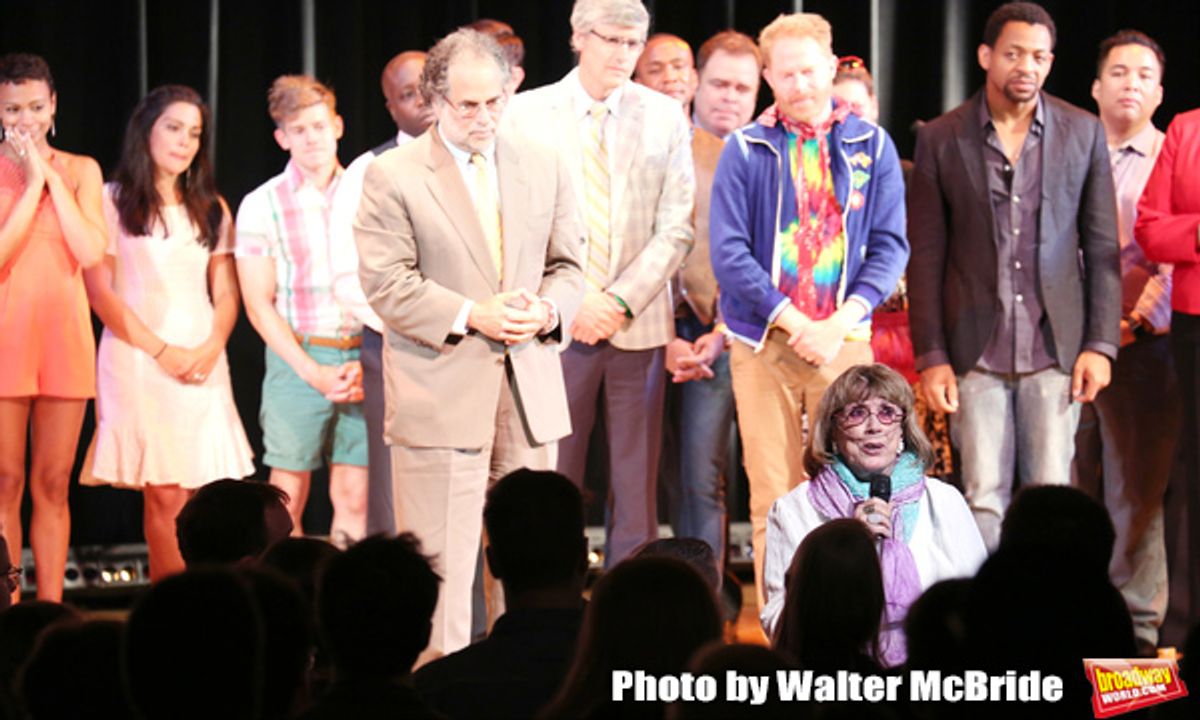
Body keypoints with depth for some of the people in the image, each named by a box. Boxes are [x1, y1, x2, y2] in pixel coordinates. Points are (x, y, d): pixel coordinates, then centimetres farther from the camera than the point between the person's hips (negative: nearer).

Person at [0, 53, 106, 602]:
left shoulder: (81, 171, 9)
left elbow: (91, 253, -5)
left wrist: (53, 178, -6)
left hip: (65, 333, 3)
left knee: (53, 484, 4)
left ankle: (52, 611, 6)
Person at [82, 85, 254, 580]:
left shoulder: (210, 209, 19)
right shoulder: (114, 201, 4)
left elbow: (226, 292, 15)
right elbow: (101, 291, -3)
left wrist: (212, 347, -5)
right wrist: (161, 350, -9)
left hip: (203, 366, 4)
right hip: (139, 362, -4)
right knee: (165, 494, -11)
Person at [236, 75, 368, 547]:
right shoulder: (261, 206, 3)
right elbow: (259, 305, 0)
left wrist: (369, 363, -6)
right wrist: (313, 371, -10)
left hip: (364, 361, 2)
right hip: (298, 360, -2)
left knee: (354, 498, -1)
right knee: (288, 496, -2)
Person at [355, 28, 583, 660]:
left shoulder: (543, 169, 12)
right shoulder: (393, 176, -2)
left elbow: (566, 265, 16)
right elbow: (385, 281, -7)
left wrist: (548, 309, -7)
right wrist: (471, 315, -16)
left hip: (529, 392, 4)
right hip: (441, 390, -4)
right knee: (441, 561, -5)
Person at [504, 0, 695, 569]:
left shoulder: (665, 117, 6)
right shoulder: (528, 114, 2)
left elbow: (676, 229, 2)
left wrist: (622, 301, -8)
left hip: (637, 323, 1)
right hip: (557, 324, -1)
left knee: (635, 479, 3)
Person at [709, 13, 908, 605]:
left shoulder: (872, 146, 8)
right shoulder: (745, 150, 5)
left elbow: (890, 244, 3)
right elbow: (728, 251, -2)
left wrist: (841, 321, -10)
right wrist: (791, 319, -11)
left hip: (844, 339, 1)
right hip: (763, 340, -1)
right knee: (772, 496, -2)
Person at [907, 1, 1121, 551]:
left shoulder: (1083, 133, 4)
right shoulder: (940, 140, 1)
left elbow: (1103, 248, 6)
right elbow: (925, 256, 3)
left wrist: (1101, 344, -1)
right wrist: (930, 356, -2)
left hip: (1055, 347, 1)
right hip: (975, 352, 0)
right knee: (984, 498, 0)